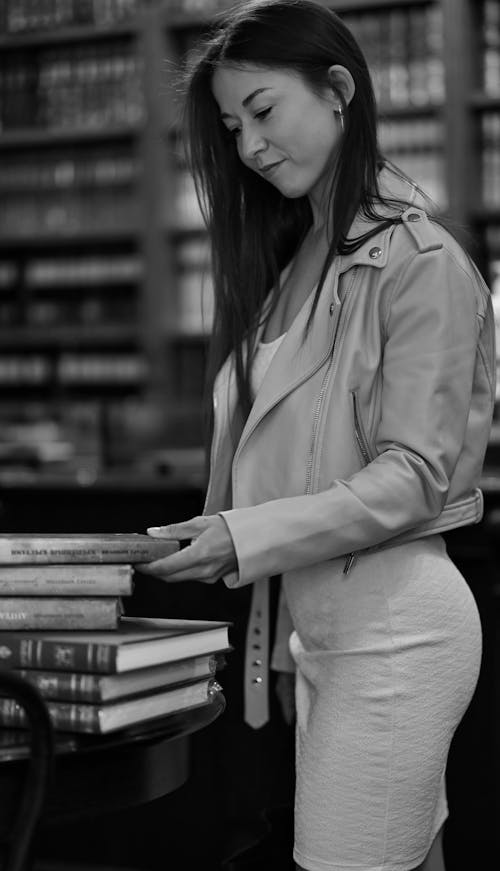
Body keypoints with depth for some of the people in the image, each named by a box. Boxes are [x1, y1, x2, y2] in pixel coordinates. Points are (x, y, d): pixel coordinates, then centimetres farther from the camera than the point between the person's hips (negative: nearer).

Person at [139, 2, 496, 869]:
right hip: (317, 623, 7)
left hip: (393, 623, -7)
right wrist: (218, 533, -1)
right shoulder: (294, 260, 13)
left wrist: (248, 538, -21)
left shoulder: (419, 259, -10)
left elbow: (415, 474, -14)